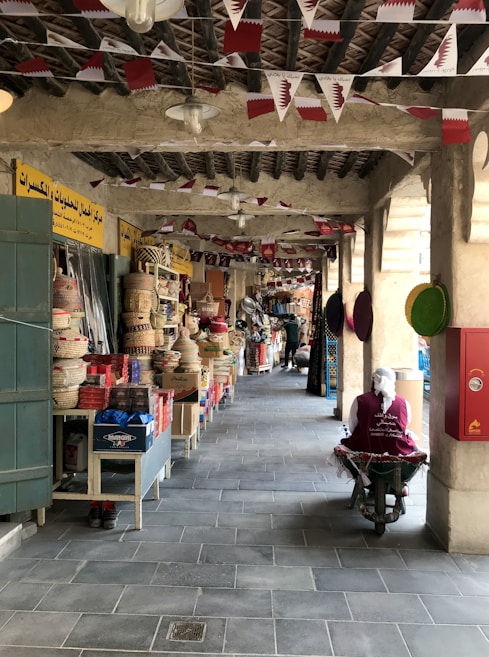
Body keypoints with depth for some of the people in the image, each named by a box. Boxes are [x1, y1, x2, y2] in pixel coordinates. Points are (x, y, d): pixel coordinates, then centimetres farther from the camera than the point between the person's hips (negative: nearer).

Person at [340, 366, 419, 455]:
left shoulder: (359, 401, -6)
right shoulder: (404, 403, -3)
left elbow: (352, 429, 3)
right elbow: (404, 429, 11)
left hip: (366, 451, -1)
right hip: (399, 452, 2)